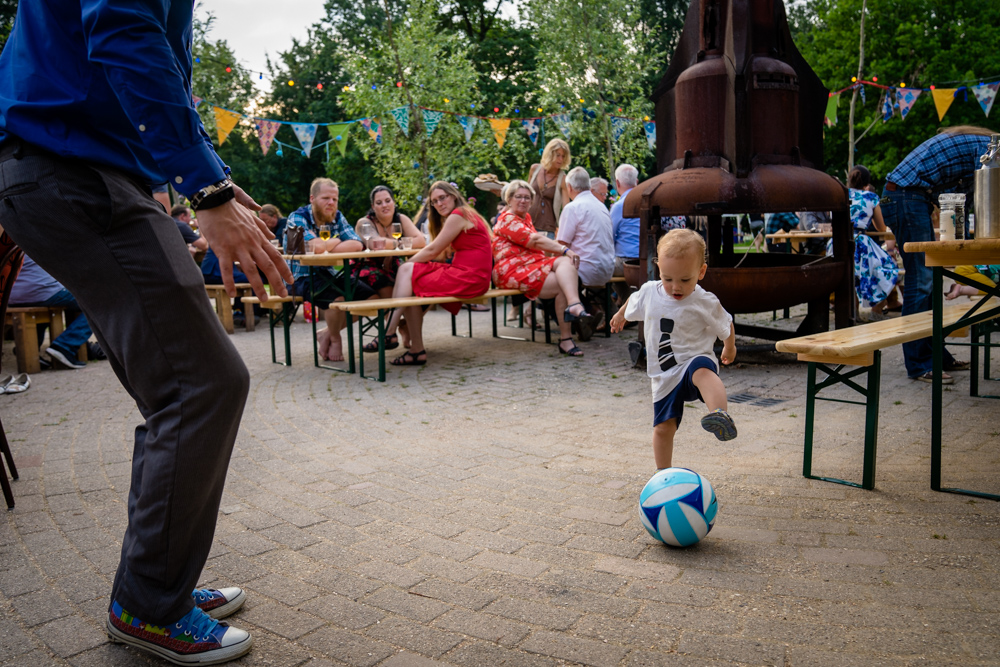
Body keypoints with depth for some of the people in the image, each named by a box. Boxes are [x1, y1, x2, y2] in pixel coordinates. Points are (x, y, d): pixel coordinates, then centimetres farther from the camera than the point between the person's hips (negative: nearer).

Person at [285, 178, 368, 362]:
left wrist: (327, 248, -23)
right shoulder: (297, 218, -12)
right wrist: (336, 241, -9)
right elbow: (316, 246, -31)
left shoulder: (337, 217, 6)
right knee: (337, 298, -34)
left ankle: (326, 333, 9)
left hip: (329, 274, 7)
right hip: (302, 276, -7)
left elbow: (357, 244, -11)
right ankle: (335, 339, 0)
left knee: (371, 297, -4)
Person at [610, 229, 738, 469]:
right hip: (664, 375, 4)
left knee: (703, 371, -40)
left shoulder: (705, 303, -12)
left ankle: (720, 414, -63)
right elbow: (633, 305, 21)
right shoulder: (649, 292, -3)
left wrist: (729, 348, 21)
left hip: (694, 360, -4)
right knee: (663, 427, 7)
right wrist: (620, 315, 39)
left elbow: (727, 327, 6)